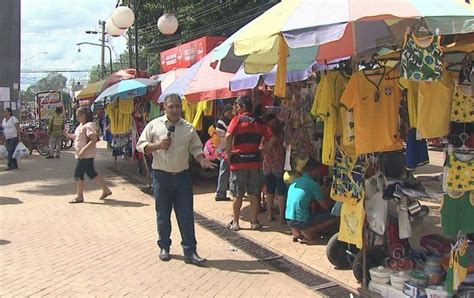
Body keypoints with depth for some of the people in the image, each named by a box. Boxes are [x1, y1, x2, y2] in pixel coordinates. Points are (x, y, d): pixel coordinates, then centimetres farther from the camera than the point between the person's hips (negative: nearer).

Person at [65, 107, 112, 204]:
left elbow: (94, 140, -25)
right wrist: (68, 135, 11)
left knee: (78, 174, -5)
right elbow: (77, 136, 26)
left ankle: (79, 196, 4)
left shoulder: (89, 125, -17)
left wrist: (84, 150, -29)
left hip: (86, 155, -10)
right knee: (91, 173, 14)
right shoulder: (81, 125, 15)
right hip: (83, 155, 10)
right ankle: (106, 190, 21)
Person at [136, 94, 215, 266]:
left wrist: (202, 161, -9)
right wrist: (158, 145, -16)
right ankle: (164, 247, 26)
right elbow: (140, 145, 0)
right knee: (163, 214, 9)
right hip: (162, 175, -2)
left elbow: (196, 148, 11)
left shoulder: (188, 128, 6)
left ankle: (190, 252, 6)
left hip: (182, 175, 2)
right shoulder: (154, 125, -1)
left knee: (186, 215, 1)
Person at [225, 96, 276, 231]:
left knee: (238, 195, 5)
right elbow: (271, 139, 2)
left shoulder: (237, 119, -5)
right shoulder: (259, 122, 8)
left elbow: (228, 136, -21)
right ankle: (254, 222, 15)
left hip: (238, 161, -3)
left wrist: (228, 153, -10)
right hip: (255, 161, 3)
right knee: (254, 194, 10)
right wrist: (262, 152, 7)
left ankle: (235, 223, 11)